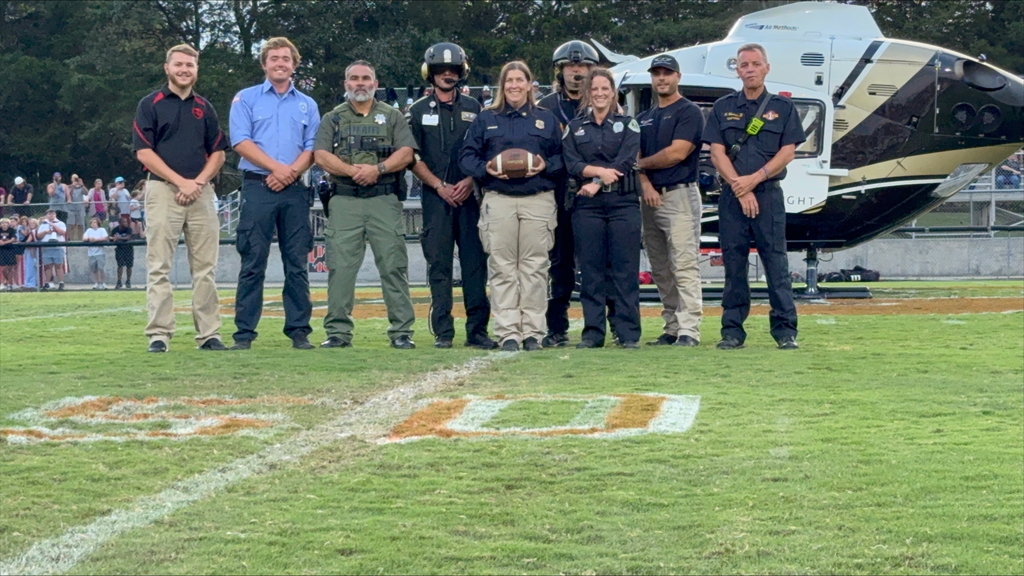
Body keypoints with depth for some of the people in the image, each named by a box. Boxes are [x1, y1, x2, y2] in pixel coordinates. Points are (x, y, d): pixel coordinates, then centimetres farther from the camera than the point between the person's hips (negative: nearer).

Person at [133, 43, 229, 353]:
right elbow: (144, 152, -4)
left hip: (202, 192, 4)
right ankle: (159, 334, -4)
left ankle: (209, 334, 6)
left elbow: (218, 152, 14)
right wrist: (180, 181, -12)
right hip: (163, 190, -4)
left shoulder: (204, 108, 16)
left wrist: (198, 182, -4)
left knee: (205, 268, 3)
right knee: (159, 267, -5)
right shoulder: (150, 105, 3)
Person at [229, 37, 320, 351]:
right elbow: (241, 142, -4)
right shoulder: (246, 99, 7)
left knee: (297, 264, 3)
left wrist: (291, 172, -10)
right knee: (253, 263, -4)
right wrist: (276, 167, -13)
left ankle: (299, 330, 7)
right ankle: (244, 333, -3)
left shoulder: (307, 105, 16)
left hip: (295, 189, 3)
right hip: (257, 187, -3)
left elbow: (312, 148, 7)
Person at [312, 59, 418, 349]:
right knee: (340, 267, -3)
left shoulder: (392, 116, 13)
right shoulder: (332, 119, 15)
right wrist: (351, 170, -14)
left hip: (384, 200, -1)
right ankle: (338, 332, 2)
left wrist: (378, 168, -14)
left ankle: (402, 331, -1)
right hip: (344, 202, 1)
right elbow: (321, 155, 1)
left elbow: (406, 153, 2)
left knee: (393, 266, -4)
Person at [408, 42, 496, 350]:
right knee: (439, 264, -1)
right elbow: (413, 157, 4)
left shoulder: (474, 109, 13)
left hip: (469, 194, 1)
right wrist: (440, 186, -7)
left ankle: (477, 330, 1)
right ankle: (442, 332, 2)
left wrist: (470, 181, -7)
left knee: (475, 262, -2)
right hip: (435, 196, -1)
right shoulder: (419, 111, 8)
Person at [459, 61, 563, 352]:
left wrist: (545, 166, -8)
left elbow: (562, 157, 12)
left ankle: (533, 332, 4)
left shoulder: (547, 119, 13)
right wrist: (485, 169, -11)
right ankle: (507, 333, -1)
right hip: (498, 200, 0)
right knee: (502, 268, -3)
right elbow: (466, 156, 8)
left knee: (535, 267, -1)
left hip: (538, 200, 0)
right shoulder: (485, 119, 12)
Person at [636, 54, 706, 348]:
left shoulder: (689, 112, -2)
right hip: (650, 198, 8)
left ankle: (689, 330, -16)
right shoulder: (644, 119, 20)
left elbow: (677, 153, -12)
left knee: (684, 266, -12)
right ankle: (671, 329, 11)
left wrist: (642, 163, 1)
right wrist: (645, 184, -8)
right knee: (660, 270, 7)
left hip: (680, 195, -8)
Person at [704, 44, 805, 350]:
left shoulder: (782, 107, 8)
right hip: (732, 195, 1)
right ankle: (732, 331, 5)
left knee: (776, 262, -5)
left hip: (768, 193, -1)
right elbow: (717, 152, 3)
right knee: (733, 263, 2)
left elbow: (787, 152, 1)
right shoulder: (723, 107, 11)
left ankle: (785, 330, -3)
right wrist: (739, 188, -8)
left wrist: (754, 179, -10)